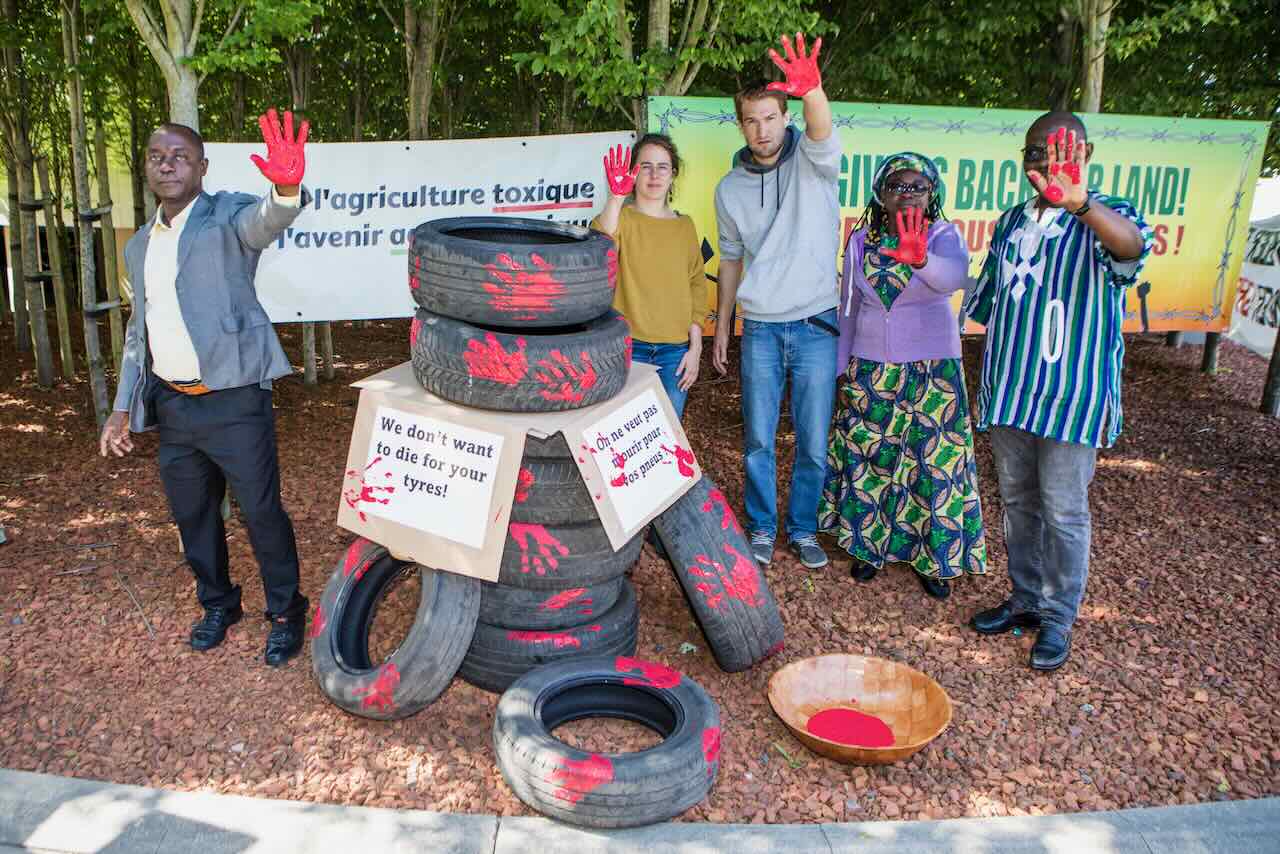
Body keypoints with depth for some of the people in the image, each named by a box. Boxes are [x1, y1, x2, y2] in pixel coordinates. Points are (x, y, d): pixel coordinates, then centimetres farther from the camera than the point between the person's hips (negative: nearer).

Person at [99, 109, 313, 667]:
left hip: (233, 401, -6)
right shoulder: (139, 246, 15)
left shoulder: (227, 216, -5)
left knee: (262, 511, 1)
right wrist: (123, 408, 16)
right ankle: (218, 604, 37)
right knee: (192, 516, 17)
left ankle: (286, 613, 19)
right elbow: (139, 332, 20)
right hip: (172, 407, 7)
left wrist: (286, 188, -53)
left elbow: (267, 222, -30)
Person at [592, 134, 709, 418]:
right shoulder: (621, 217, -1)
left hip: (675, 352, 3)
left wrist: (695, 348, 3)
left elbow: (697, 285, 9)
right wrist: (616, 197, -35)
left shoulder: (684, 226, 10)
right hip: (628, 347, -3)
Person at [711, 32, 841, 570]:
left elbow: (823, 135, -28)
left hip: (815, 326, -2)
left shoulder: (811, 161, -4)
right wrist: (721, 329, 12)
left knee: (814, 442, 6)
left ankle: (802, 529, 25)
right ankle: (761, 528, 25)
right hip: (759, 329, 2)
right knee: (757, 439, 7)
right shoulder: (730, 188, 6)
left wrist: (812, 90, -50)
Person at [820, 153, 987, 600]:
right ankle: (868, 544, 27)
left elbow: (953, 277, -31)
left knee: (934, 460, 2)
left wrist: (920, 258, -52)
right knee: (868, 456, 8)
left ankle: (934, 556, 18)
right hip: (869, 370, 3)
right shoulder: (861, 240, 2)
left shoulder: (944, 235, -7)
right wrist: (841, 367, 10)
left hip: (932, 371, -2)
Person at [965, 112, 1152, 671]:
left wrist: (1078, 201, -53)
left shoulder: (1103, 218, -7)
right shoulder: (1012, 222, 10)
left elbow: (1132, 245, -33)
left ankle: (1058, 619, 18)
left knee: (1064, 512, 2)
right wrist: (983, 384, 14)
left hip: (1071, 397, -5)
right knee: (1017, 503, 15)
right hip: (1009, 393, 5)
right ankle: (1026, 600, 31)